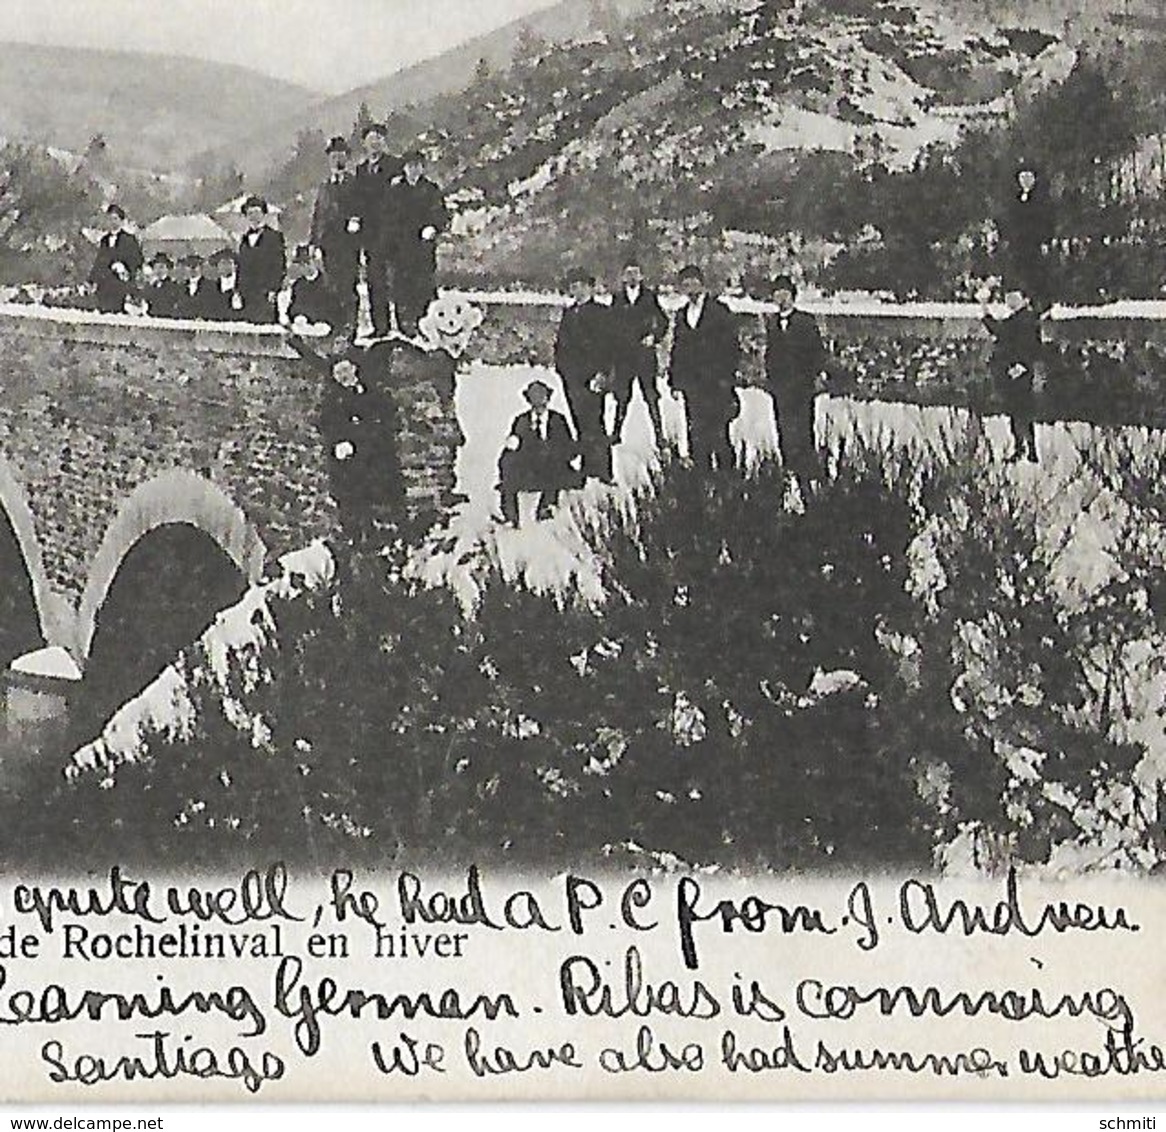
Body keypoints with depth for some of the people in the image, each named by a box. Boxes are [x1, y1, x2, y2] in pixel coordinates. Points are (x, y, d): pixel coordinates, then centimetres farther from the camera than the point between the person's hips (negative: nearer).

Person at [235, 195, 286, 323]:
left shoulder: (274, 237, 0)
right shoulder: (245, 238, 18)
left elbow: (280, 266, -4)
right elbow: (239, 266, 20)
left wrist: (273, 290, -12)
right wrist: (237, 290, 11)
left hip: (266, 294, -5)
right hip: (248, 296, 5)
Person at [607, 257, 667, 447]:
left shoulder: (649, 297, 6)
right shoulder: (617, 299, 10)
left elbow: (663, 321, 11)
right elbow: (611, 326, 11)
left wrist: (654, 336, -7)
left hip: (645, 353, -2)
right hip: (622, 354, 2)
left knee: (651, 396, -5)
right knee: (621, 396, 2)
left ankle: (659, 433, -1)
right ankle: (616, 432, 10)